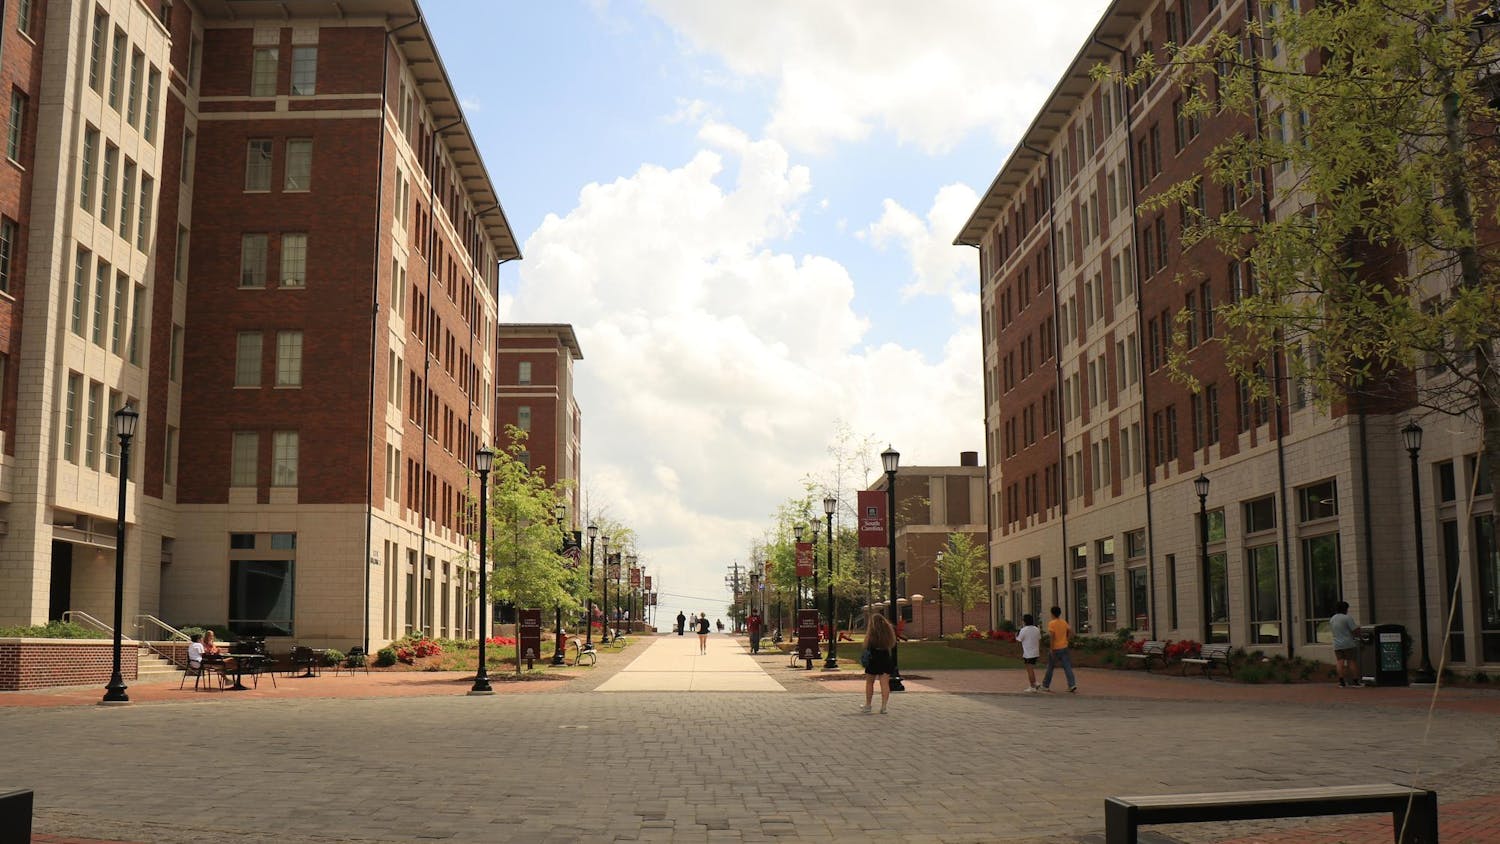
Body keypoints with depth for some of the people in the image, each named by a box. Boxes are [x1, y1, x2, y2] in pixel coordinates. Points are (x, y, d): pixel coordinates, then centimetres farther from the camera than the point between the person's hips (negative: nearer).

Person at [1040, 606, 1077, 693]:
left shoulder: (1051, 623, -11)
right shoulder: (1064, 622, 7)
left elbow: (1052, 636, -18)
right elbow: (1071, 632, 7)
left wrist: (1051, 649, -16)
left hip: (1055, 649, -4)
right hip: (1064, 648, 4)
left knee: (1050, 668, 9)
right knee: (1067, 667, 1)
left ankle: (1045, 686, 18)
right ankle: (1072, 685, -11)